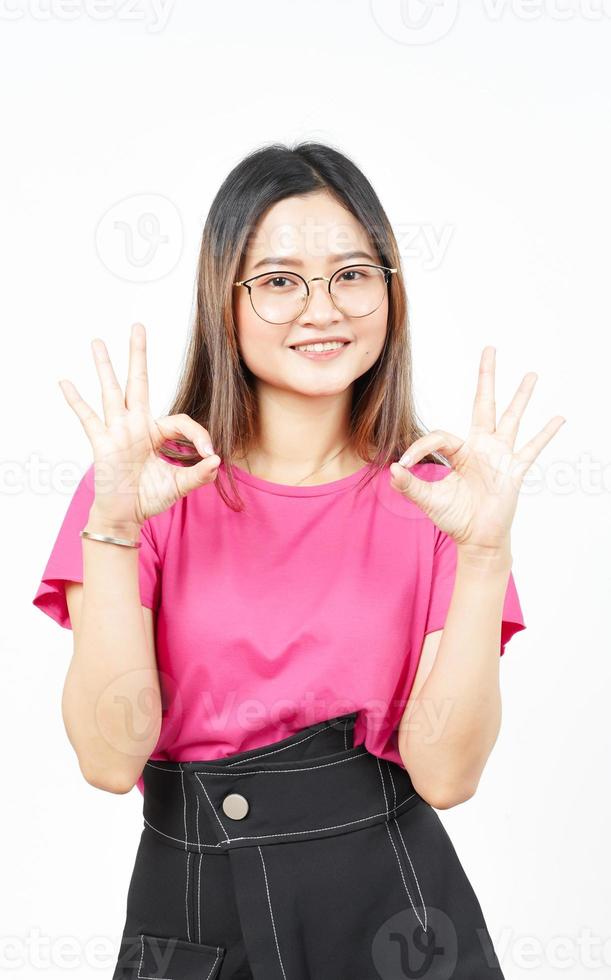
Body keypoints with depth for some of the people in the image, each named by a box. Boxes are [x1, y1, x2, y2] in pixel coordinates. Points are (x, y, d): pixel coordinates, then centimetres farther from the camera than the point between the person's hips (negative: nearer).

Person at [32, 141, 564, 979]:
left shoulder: (434, 497, -3)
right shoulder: (150, 487, -5)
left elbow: (444, 772, -12)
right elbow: (111, 757, -14)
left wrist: (484, 550, -21)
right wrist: (112, 527, -22)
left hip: (391, 908, 1)